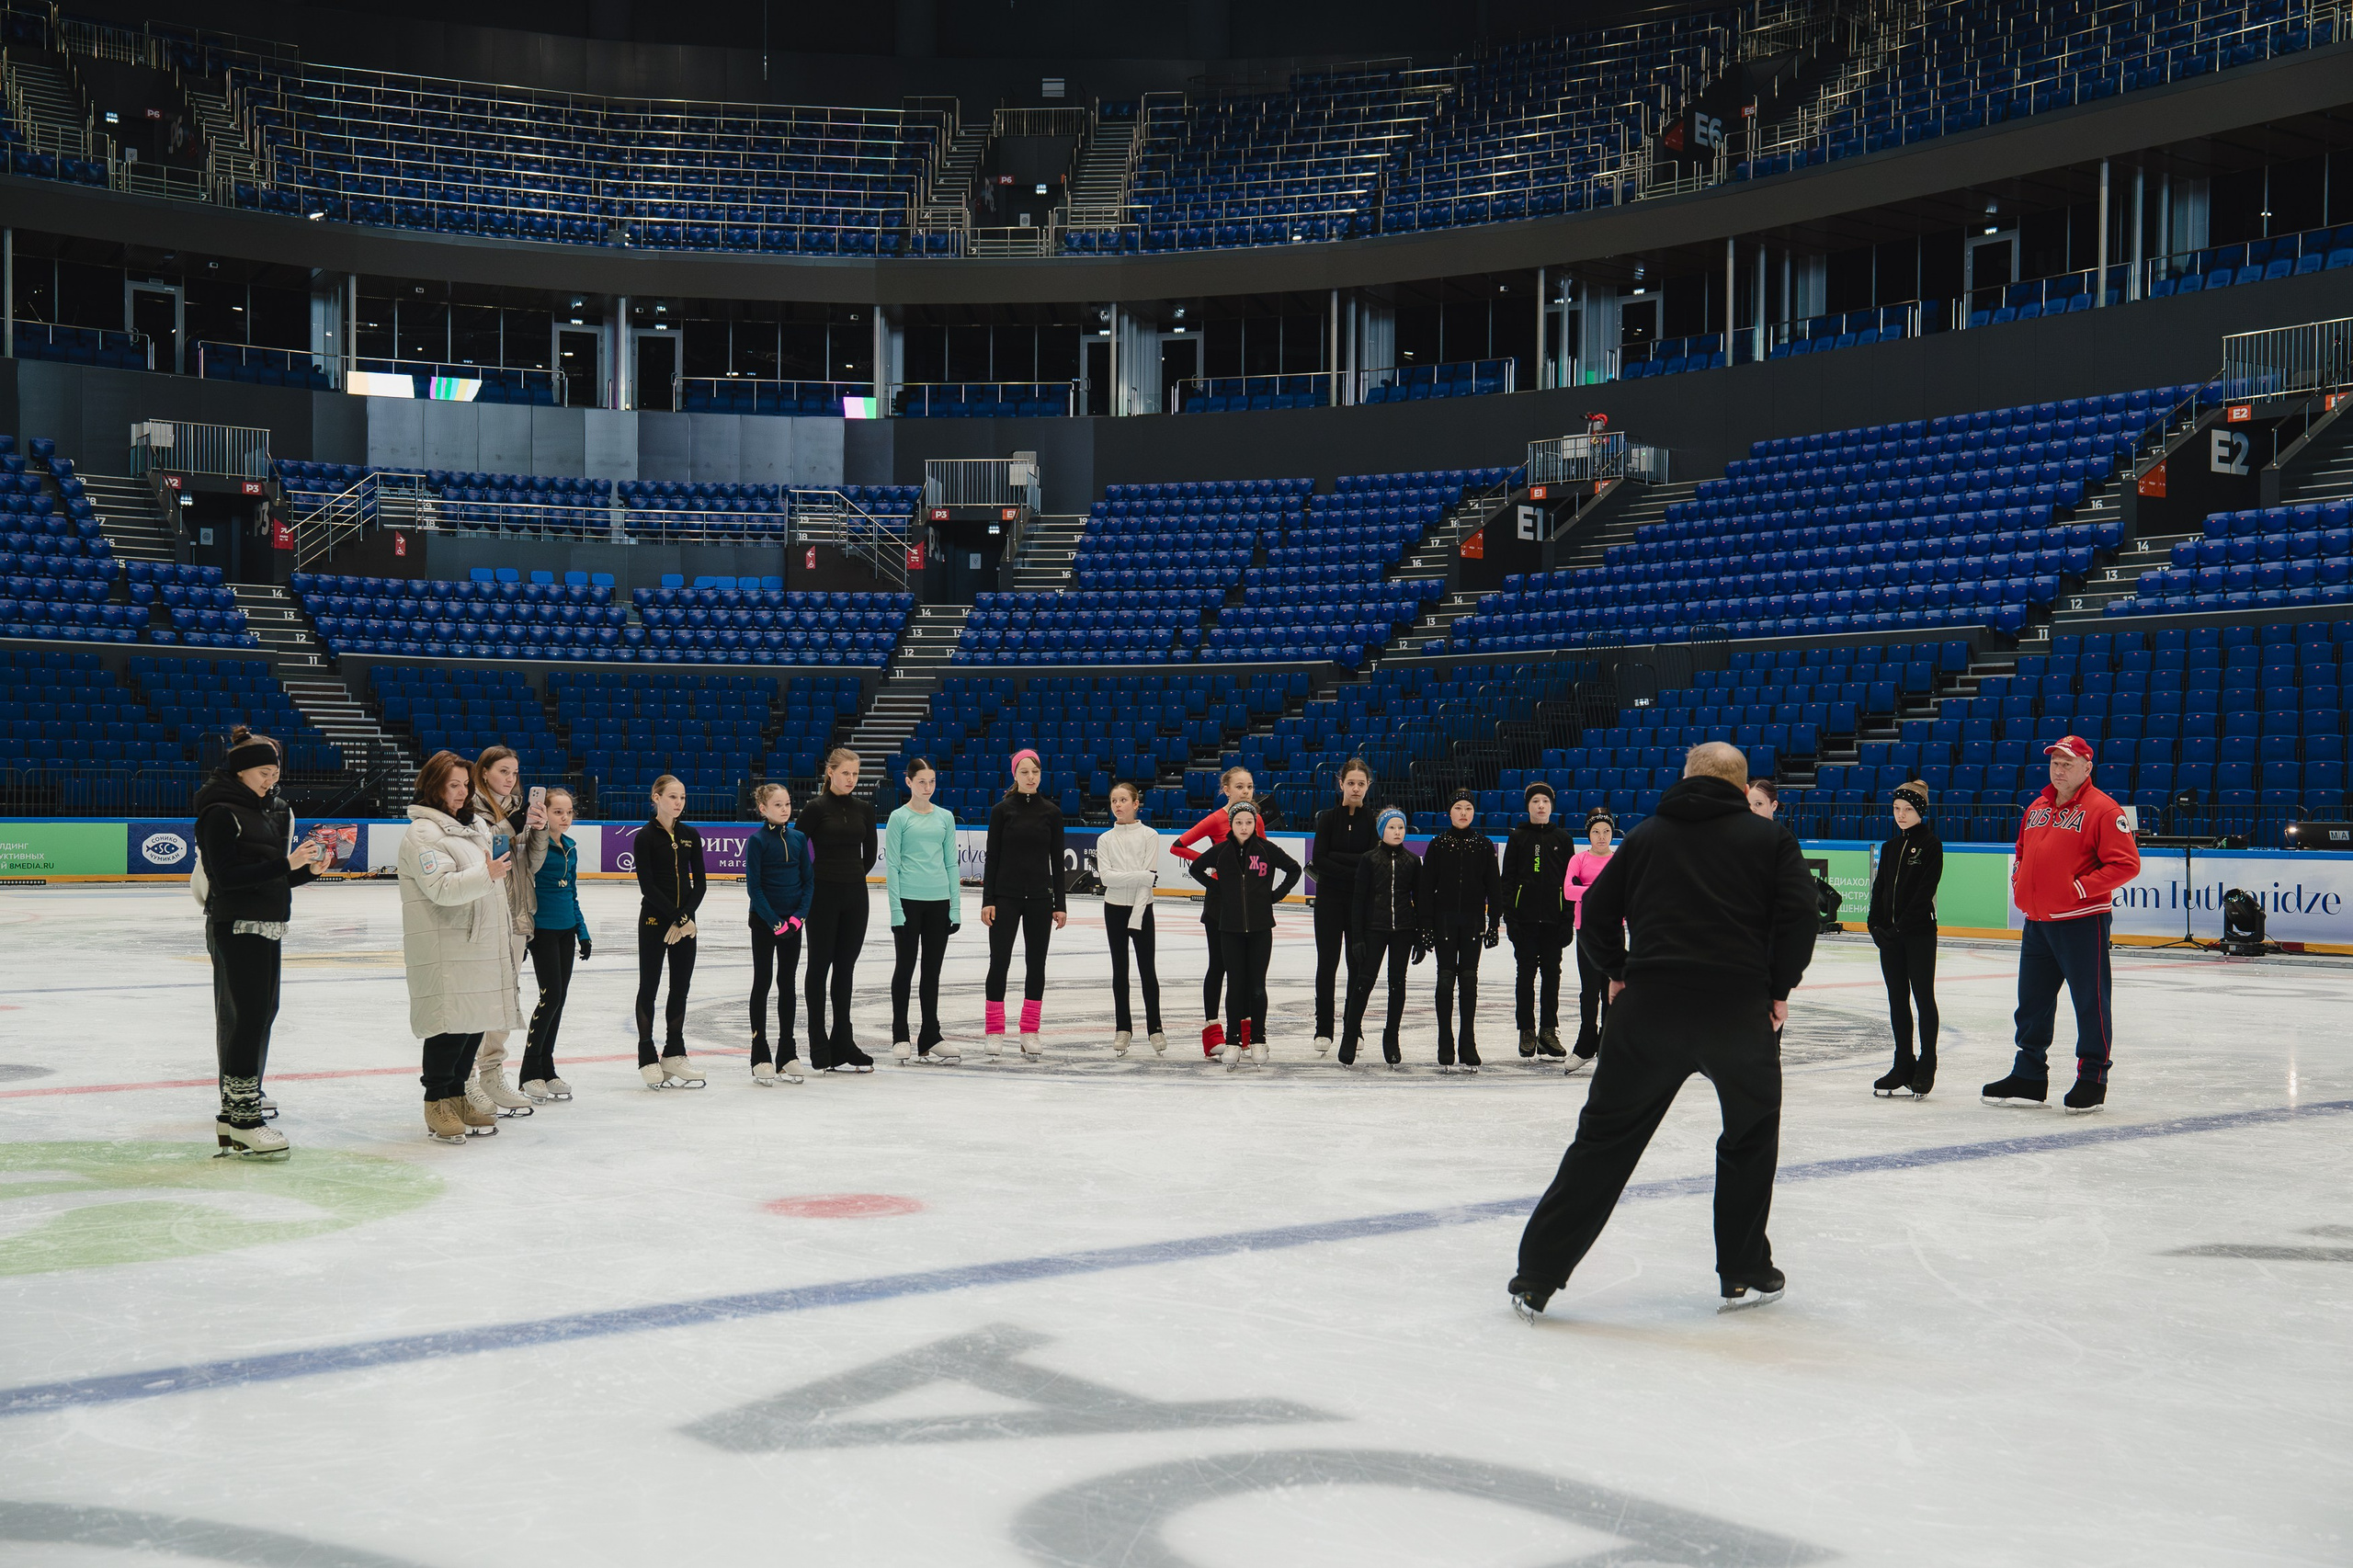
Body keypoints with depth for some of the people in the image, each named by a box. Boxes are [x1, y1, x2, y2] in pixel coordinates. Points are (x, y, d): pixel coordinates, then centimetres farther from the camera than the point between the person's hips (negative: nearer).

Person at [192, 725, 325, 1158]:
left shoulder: (275, 810, 14)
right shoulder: (220, 813, -12)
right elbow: (227, 876, -20)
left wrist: (307, 870, -1)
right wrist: (285, 864, -24)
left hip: (267, 926, 9)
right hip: (235, 926, -9)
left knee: (262, 1011, 14)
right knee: (246, 1015, -12)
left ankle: (241, 1096, 27)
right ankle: (240, 1122, -12)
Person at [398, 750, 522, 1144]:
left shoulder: (475, 825, 18)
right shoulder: (422, 833, -10)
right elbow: (442, 888, -21)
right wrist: (485, 874, -28)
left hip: (482, 945, 9)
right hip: (445, 951, -9)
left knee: (477, 1022, 10)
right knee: (451, 1024, -8)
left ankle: (456, 1097, 22)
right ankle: (436, 1105, 3)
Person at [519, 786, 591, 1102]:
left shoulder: (570, 848, 12)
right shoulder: (538, 844, -10)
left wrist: (582, 932, 18)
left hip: (566, 930, 7)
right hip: (543, 929, -7)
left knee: (558, 999, 9)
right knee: (551, 996, -10)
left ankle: (547, 1070, 17)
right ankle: (530, 1072, 0)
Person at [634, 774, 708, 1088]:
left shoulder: (690, 836, 7)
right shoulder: (646, 837, -7)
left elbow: (700, 882, 4)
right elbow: (647, 885, -12)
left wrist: (686, 916, -9)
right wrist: (675, 917, -15)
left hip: (685, 921, 5)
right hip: (654, 920, -5)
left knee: (680, 989, 8)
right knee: (649, 988, 2)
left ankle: (674, 1054, 16)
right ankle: (647, 1058, 8)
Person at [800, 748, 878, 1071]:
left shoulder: (864, 810, 7)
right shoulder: (817, 809, -7)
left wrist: (853, 876, 13)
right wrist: (816, 878, 2)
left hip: (855, 896, 5)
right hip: (823, 896, -4)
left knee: (845, 967, 9)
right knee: (820, 966, 2)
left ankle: (842, 1045, 15)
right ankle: (820, 1049, 6)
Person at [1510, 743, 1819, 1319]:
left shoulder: (1647, 835, 15)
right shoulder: (1770, 839, 8)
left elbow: (1596, 911, 12)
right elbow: (1798, 914, -4)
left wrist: (1619, 973, 24)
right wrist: (1779, 988, 6)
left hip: (1649, 1008, 2)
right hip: (1739, 1010, -1)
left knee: (1604, 1139, 7)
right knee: (1752, 1136, 21)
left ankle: (1536, 1278, 5)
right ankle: (1744, 1275, 23)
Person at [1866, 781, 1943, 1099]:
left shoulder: (1930, 845, -7)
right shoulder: (1890, 847, 13)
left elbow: (1925, 890, -14)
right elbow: (1879, 887, 12)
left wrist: (1902, 925, -19)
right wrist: (1876, 924, -2)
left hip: (1920, 933, -6)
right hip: (1890, 935, 6)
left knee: (1923, 997, 0)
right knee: (1897, 999, 8)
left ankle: (1926, 1068, 7)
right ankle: (1903, 1067, 14)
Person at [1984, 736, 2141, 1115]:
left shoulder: (2102, 810, -9)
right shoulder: (2037, 809, 14)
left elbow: (2126, 864, -14)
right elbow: (2022, 852, 28)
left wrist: (2080, 887, -18)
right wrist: (2019, 883, 11)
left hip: (2082, 923, -7)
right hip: (2037, 922, 8)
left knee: (2089, 1002, 0)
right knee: (2032, 1002, 13)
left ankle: (2092, 1080, 9)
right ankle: (2029, 1076, 24)